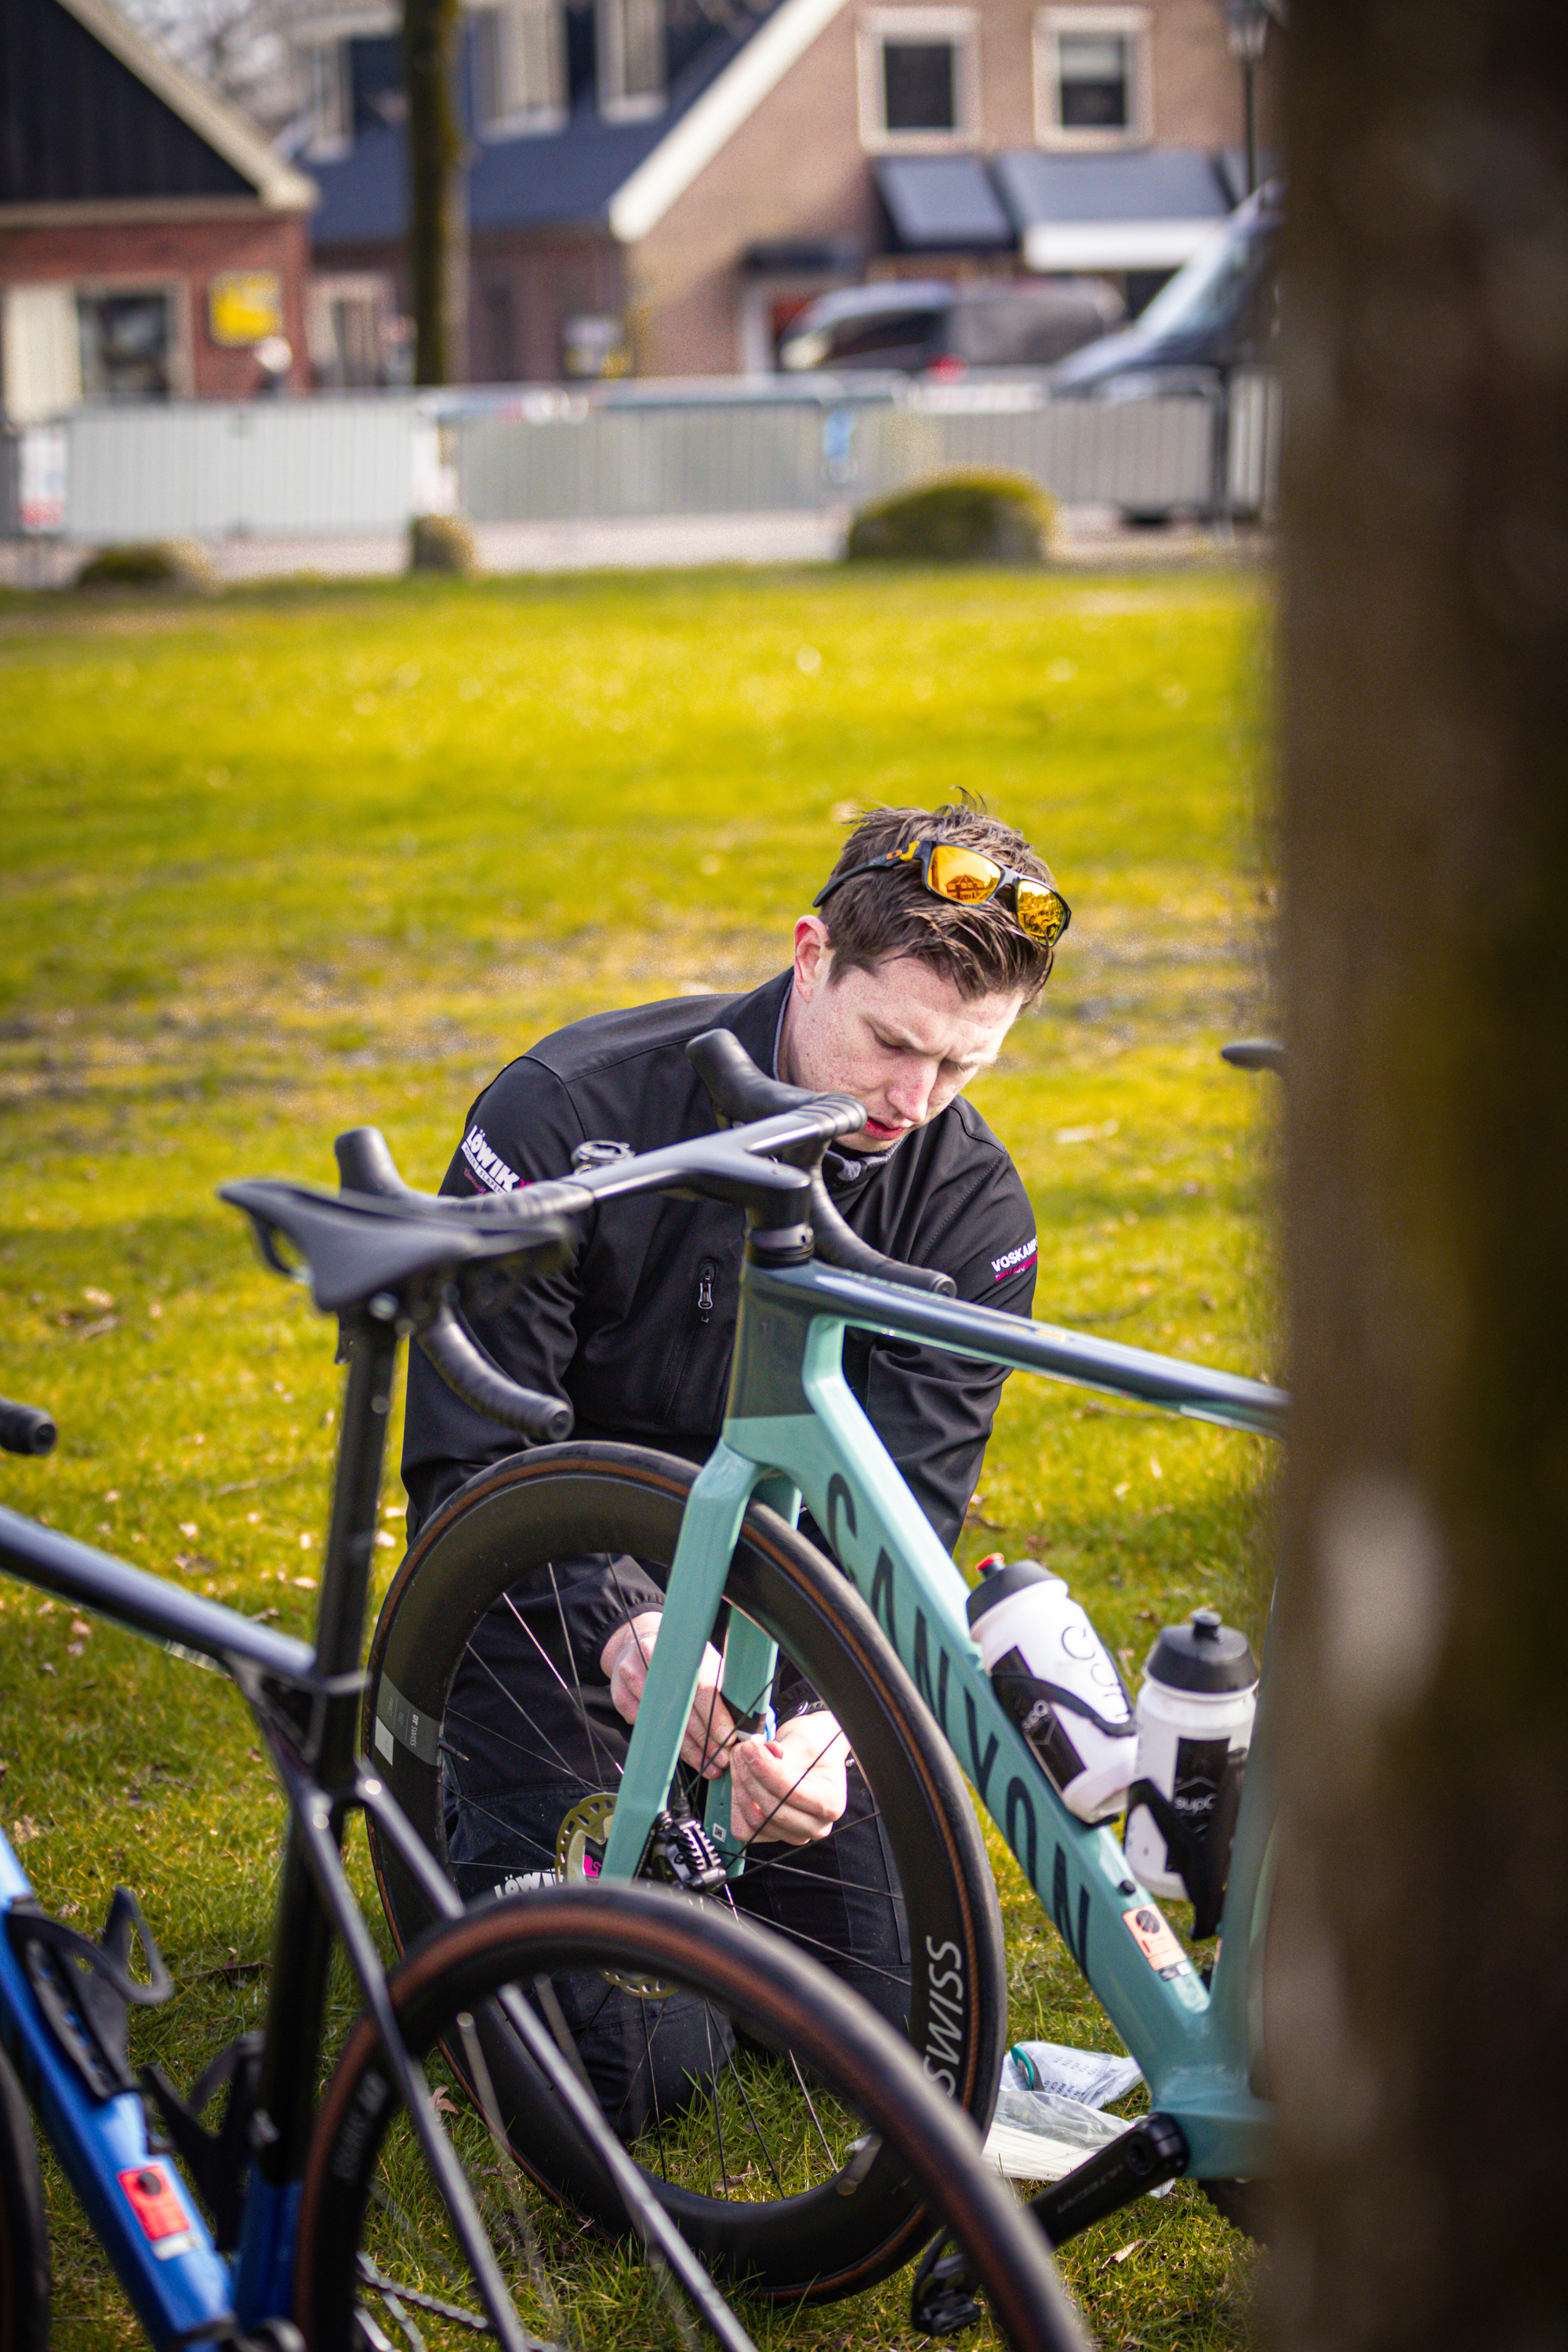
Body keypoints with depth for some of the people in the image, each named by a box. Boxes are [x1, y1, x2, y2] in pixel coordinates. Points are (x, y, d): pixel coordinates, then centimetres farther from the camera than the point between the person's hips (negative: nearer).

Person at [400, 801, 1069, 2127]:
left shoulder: (972, 1208, -14)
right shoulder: (568, 1117, -23)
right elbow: (464, 1464, -23)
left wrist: (828, 1716, -39)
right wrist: (626, 1622, -42)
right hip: (563, 1595, -3)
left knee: (912, 2019, -2)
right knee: (621, 2066, -12)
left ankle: (717, 1830, 27)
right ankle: (465, 1803, 18)